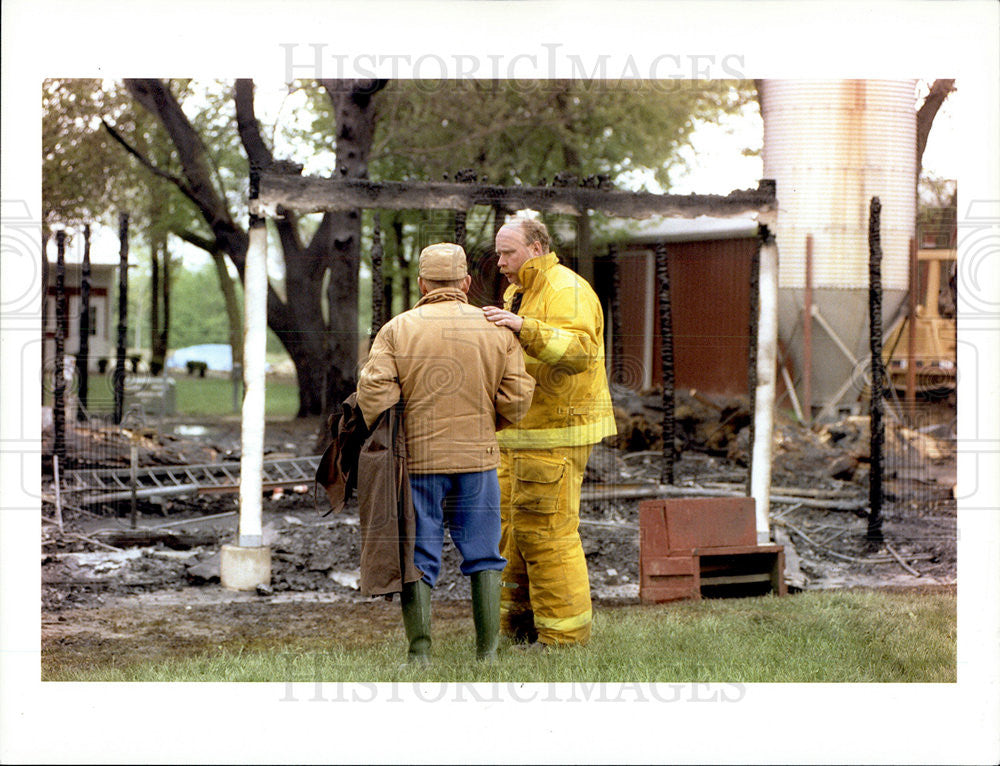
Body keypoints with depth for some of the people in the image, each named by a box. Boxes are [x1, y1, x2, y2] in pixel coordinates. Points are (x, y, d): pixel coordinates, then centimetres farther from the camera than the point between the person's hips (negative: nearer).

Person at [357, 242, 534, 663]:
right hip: (478, 457, 1)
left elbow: (374, 395, -11)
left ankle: (419, 653, 1)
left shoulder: (397, 330, -3)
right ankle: (488, 652, 9)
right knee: (483, 556, 10)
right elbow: (515, 402, -2)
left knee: (417, 555, 5)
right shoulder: (497, 331, 2)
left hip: (416, 459, -1)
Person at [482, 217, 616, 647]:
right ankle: (520, 624, 22)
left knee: (546, 530, -9)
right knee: (512, 524, 13)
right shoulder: (518, 293, 20)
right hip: (521, 433, 10)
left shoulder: (567, 291, -12)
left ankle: (564, 635, -2)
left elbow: (580, 349, -30)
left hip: (556, 433, -10)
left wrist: (523, 327, -39)